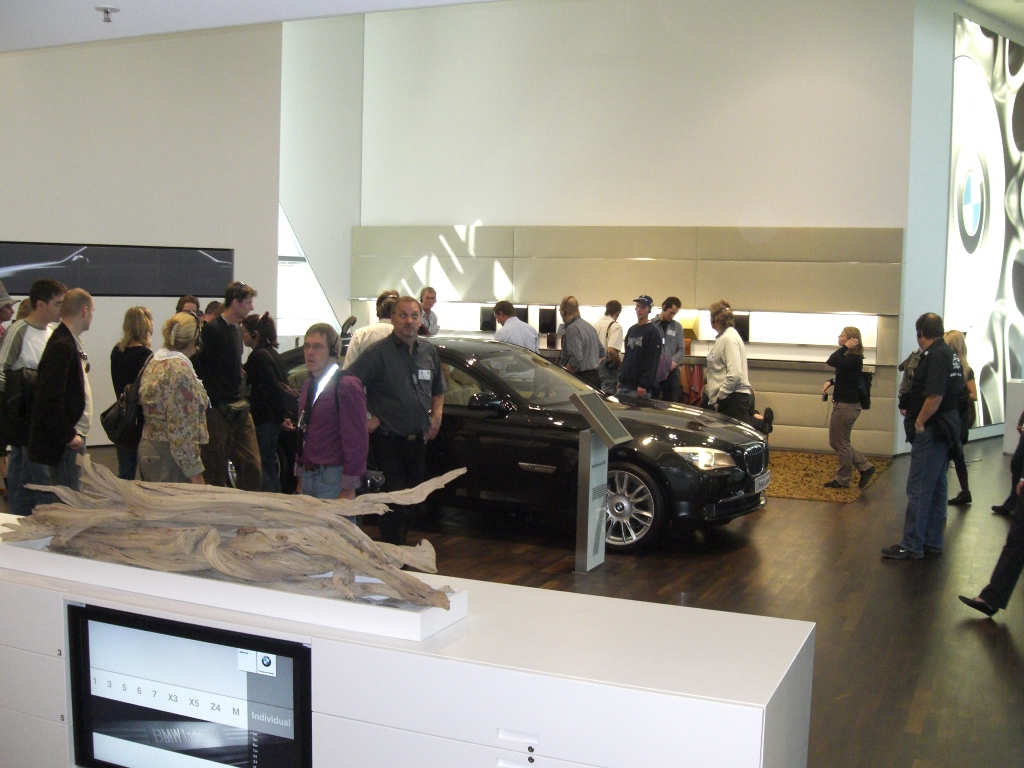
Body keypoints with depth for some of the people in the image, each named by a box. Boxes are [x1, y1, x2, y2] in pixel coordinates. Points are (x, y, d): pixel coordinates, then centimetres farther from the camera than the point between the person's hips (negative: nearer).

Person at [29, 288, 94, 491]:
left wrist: (76, 434, 13)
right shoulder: (62, 346, -17)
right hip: (64, 443, -10)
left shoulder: (71, 342, 13)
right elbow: (50, 398, -23)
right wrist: (68, 436, -18)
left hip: (74, 436, 10)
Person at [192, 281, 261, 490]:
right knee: (216, 473, 2)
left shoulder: (237, 329, 14)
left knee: (252, 466, 5)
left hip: (240, 408, 8)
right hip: (218, 410, -8)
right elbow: (200, 369, -16)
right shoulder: (211, 329, -12)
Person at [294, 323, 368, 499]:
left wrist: (349, 489, -18)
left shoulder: (347, 386, -14)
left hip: (333, 479, -8)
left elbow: (356, 440, -17)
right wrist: (300, 478, 17)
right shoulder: (309, 384, 12)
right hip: (308, 476, 8)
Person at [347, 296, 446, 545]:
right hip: (388, 441, -6)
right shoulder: (378, 352, -11)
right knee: (394, 502, -8)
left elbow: (438, 390, 23)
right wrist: (367, 417, -15)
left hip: (418, 441, 6)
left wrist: (436, 415, 8)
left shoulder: (429, 351, 9)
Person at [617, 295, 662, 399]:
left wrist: (643, 385, -19)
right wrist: (620, 379, 16)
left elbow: (652, 362, -14)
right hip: (625, 384, 7)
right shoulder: (631, 330, 17)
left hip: (639, 387, -7)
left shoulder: (653, 332, -8)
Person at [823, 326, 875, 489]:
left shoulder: (854, 359, -18)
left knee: (841, 443, 2)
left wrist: (845, 347, -21)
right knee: (835, 442, 15)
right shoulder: (848, 357, 11)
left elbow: (831, 362, -30)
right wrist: (830, 382, 8)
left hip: (847, 406, -10)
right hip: (841, 404, 10)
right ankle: (865, 467, 21)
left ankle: (843, 479, 15)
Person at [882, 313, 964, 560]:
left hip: (931, 431, -10)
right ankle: (932, 541, 23)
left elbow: (935, 396, -26)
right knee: (936, 488, 15)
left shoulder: (935, 356, -18)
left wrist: (919, 423, -15)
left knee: (918, 490, -5)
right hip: (946, 429, 10)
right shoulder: (950, 355, 14)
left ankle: (911, 546, -1)